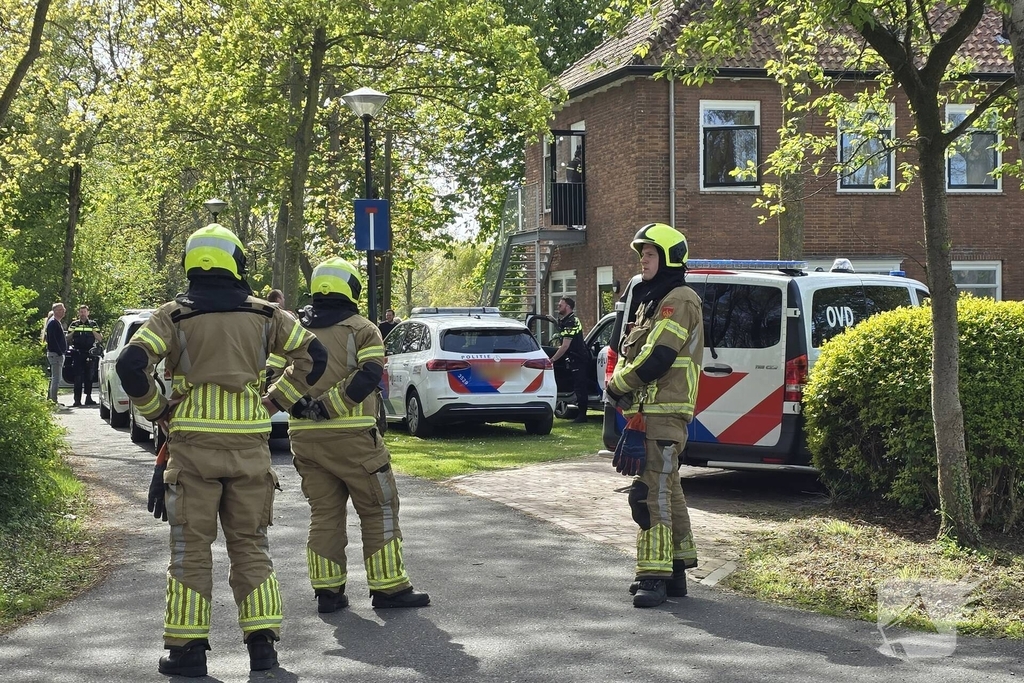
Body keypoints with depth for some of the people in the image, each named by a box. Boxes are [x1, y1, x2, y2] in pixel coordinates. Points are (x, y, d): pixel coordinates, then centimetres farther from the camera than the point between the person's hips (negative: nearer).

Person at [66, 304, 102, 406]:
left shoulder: (93, 324, 11)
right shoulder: (74, 324, 11)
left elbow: (100, 339, 6)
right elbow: (68, 339, 10)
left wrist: (93, 331, -7)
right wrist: (73, 331, -6)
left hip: (90, 354, 1)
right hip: (78, 354, -1)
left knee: (89, 377, 5)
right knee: (78, 378, -5)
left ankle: (88, 398, 14)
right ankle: (77, 399, -7)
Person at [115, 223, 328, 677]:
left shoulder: (173, 315, -1)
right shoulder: (263, 315, 6)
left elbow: (131, 366, -12)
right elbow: (313, 357, 7)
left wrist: (156, 410, 2)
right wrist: (276, 401, 13)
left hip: (193, 441, -2)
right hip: (249, 440, 2)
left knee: (191, 547, 5)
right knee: (250, 545, 11)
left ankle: (188, 647, 6)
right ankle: (262, 644, 10)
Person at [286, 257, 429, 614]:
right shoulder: (362, 329, -2)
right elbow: (368, 376, -17)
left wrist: (301, 405, -8)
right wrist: (329, 406, -18)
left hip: (305, 436, 5)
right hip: (350, 436, -5)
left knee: (323, 513, 11)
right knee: (378, 510, 4)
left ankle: (327, 590, 11)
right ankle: (388, 587, 5)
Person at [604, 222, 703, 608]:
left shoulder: (678, 300, -11)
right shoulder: (652, 300, 22)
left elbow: (657, 358, -20)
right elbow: (633, 353, 21)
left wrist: (616, 386, -9)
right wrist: (620, 381, 1)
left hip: (666, 413, -11)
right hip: (651, 411, 11)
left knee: (652, 492, -15)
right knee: (666, 489, 14)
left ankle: (654, 576, -15)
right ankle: (676, 570, 22)